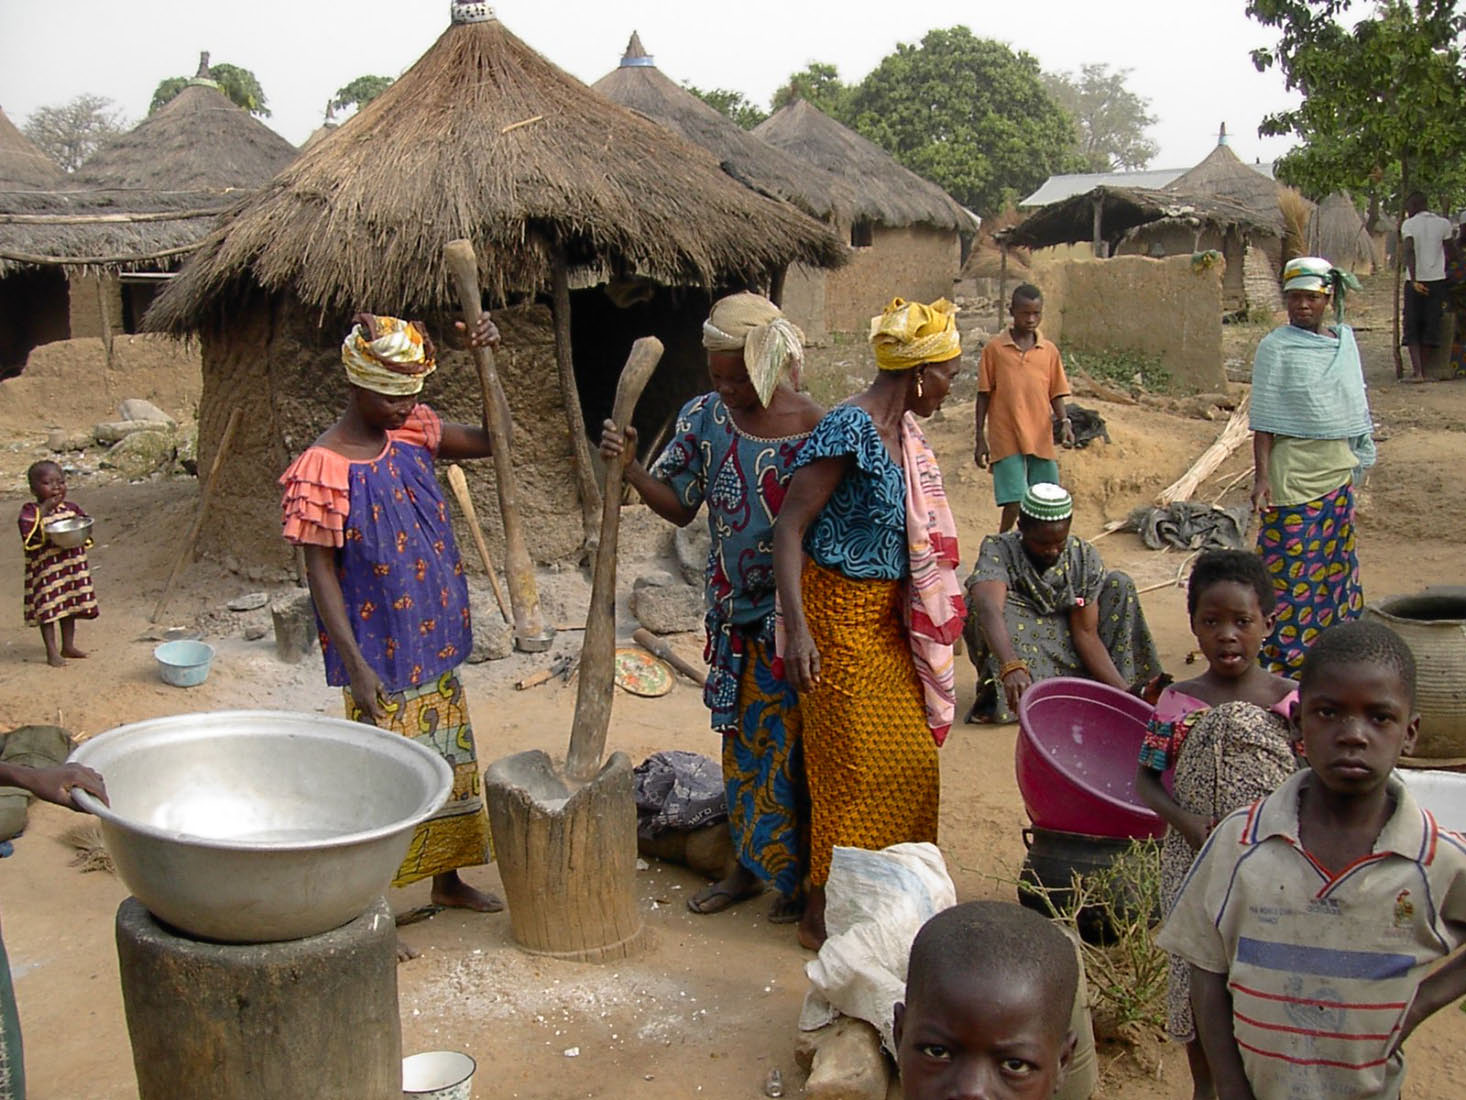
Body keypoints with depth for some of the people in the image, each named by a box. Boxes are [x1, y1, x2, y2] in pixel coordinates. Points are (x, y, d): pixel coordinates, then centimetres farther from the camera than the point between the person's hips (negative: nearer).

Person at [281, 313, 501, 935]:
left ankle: (447, 880, 36)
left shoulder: (412, 433, 1)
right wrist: (355, 665, -20)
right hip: (379, 652, -7)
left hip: (434, 641, 7)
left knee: (451, 760, 18)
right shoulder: (322, 471, -19)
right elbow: (320, 572, -17)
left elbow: (492, 440, 10)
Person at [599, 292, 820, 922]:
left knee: (791, 744, 4)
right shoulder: (703, 417, 0)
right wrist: (629, 467, -12)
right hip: (735, 610, 5)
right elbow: (681, 506, 5)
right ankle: (750, 863, 31)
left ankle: (795, 873, 21)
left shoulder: (813, 428, -14)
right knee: (741, 737, 15)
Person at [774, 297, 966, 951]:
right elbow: (790, 527, -24)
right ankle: (823, 915, 15)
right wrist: (798, 627, -32)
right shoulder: (849, 430, -21)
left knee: (909, 758, 15)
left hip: (886, 616, 9)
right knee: (855, 767, 0)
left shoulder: (903, 429, 6)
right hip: (841, 613, -9)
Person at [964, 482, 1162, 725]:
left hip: (1062, 645, 4)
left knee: (1119, 586, -12)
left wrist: (1124, 691, -25)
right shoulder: (999, 550, -24)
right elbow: (989, 609, -44)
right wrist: (1011, 666, -62)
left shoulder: (1085, 557, -12)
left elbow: (1086, 633, -13)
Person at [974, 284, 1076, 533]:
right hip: (1006, 441, -3)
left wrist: (1064, 421, -9)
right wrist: (980, 440, 0)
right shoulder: (994, 349, -1)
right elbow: (984, 395, 2)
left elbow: (1056, 394, 10)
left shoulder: (1049, 351, 7)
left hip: (1041, 441, 3)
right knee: (1014, 506, -9)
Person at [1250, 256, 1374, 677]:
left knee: (1336, 559, 13)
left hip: (1338, 468, 6)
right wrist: (1261, 476, -17)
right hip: (1294, 466, -6)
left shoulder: (1345, 340, 8)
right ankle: (1283, 653, 4)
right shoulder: (1276, 347, -9)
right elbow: (1263, 418, -11)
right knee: (1293, 563, -4)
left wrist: (1356, 461, 14)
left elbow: (1353, 404, 16)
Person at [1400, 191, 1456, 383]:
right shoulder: (1443, 223, 5)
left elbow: (1409, 251, -18)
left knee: (1412, 328, 3)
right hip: (1437, 280, 3)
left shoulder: (1408, 225, -5)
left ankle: (1417, 372, -9)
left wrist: (1414, 279, -22)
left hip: (1416, 281, -3)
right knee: (1430, 327, 10)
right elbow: (1451, 253, 5)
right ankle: (1422, 370, 14)